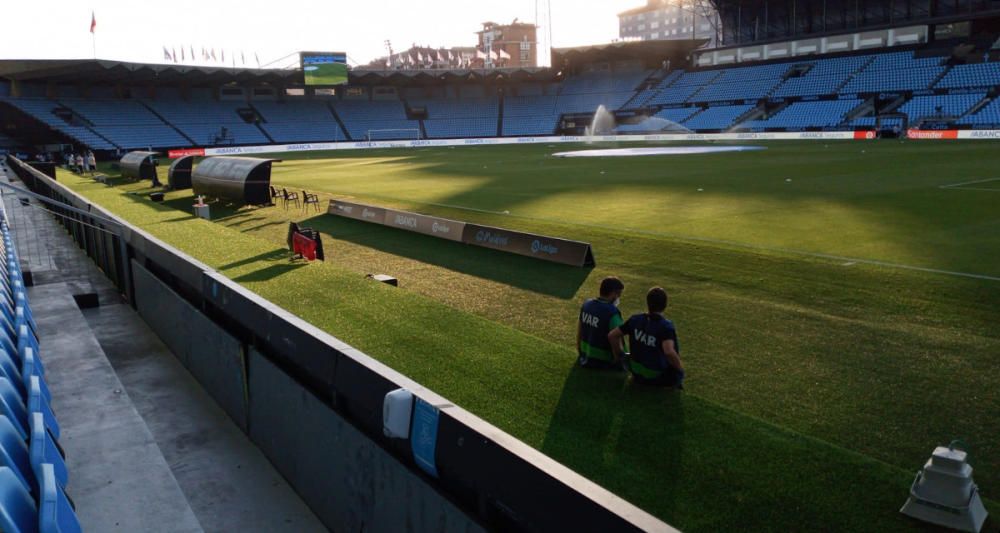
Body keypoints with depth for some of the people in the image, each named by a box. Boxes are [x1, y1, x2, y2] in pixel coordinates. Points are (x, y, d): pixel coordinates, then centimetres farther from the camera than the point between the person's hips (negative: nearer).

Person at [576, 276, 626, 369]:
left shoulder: (587, 304, 0)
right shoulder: (612, 313, -23)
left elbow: (579, 330, 10)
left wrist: (580, 352, 21)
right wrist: (618, 364, -7)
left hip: (585, 356, 8)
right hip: (604, 361, -8)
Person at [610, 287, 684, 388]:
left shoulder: (635, 320, -7)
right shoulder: (665, 326, -21)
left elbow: (612, 336, -2)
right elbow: (669, 352, -37)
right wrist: (680, 367, -18)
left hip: (638, 374, 4)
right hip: (661, 378, -4)